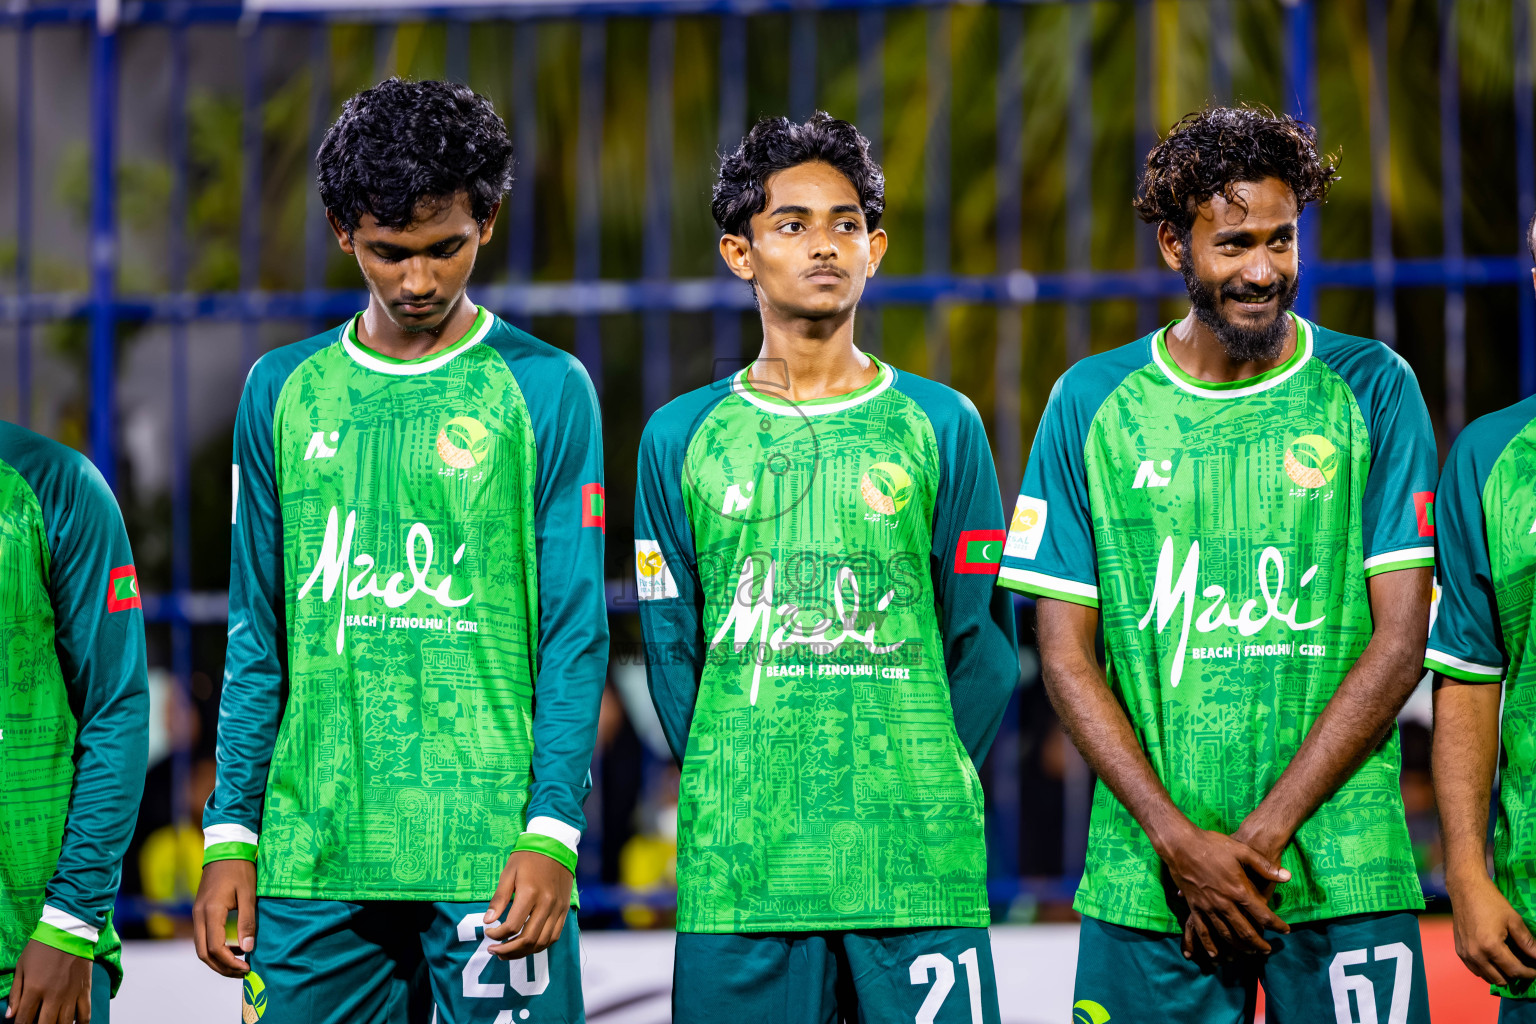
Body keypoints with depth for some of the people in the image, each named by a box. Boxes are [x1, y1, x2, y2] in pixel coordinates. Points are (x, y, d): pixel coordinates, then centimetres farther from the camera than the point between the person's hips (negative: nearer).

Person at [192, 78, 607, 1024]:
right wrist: (231, 833, 6)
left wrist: (551, 833, -10)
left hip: (489, 863, -3)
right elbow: (257, 636, 14)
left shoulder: (544, 389, 2)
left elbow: (574, 636, -1)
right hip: (310, 858, 3)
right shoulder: (284, 391, 12)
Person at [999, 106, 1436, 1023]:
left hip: (1343, 878, 0)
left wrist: (1264, 834, -10)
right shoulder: (1093, 403, 5)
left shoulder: (1372, 390, 3)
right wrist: (1179, 840, -9)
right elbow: (1067, 655, 3)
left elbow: (1400, 639, -2)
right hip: (1147, 881, 1)